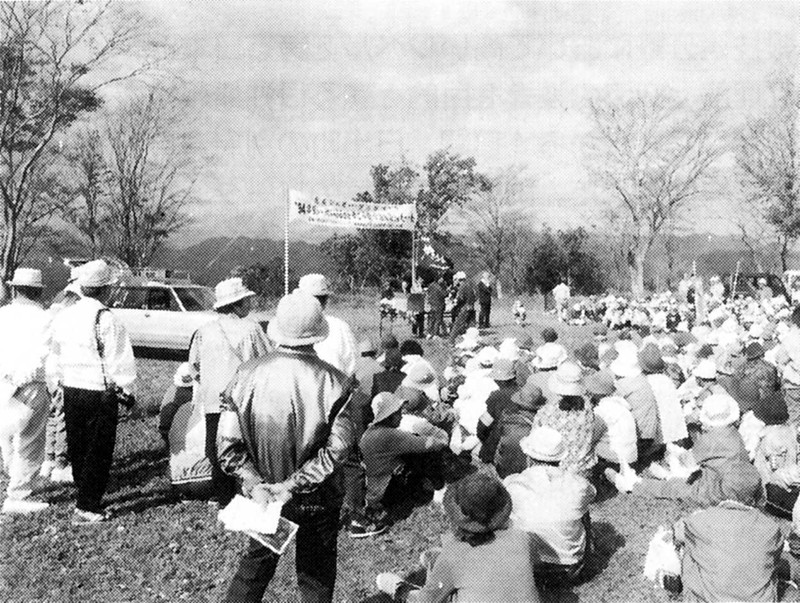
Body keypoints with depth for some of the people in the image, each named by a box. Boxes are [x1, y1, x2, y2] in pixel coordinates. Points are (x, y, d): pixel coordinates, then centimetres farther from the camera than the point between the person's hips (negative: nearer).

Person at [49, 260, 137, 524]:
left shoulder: (63, 317, 4)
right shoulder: (106, 321, -18)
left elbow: (55, 357, 13)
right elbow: (120, 362, -14)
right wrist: (127, 391, -2)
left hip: (71, 391, 7)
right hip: (100, 393, -7)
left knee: (77, 448, 19)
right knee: (98, 451, 2)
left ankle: (85, 494, 35)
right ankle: (87, 508, 5)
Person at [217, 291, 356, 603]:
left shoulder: (247, 374, -14)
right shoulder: (335, 383, -20)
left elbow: (228, 445, -13)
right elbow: (336, 450, -22)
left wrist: (256, 485, -11)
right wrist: (293, 486, -17)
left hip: (262, 495, 2)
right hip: (317, 501, -2)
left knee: (256, 563, 26)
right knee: (316, 577, 19)